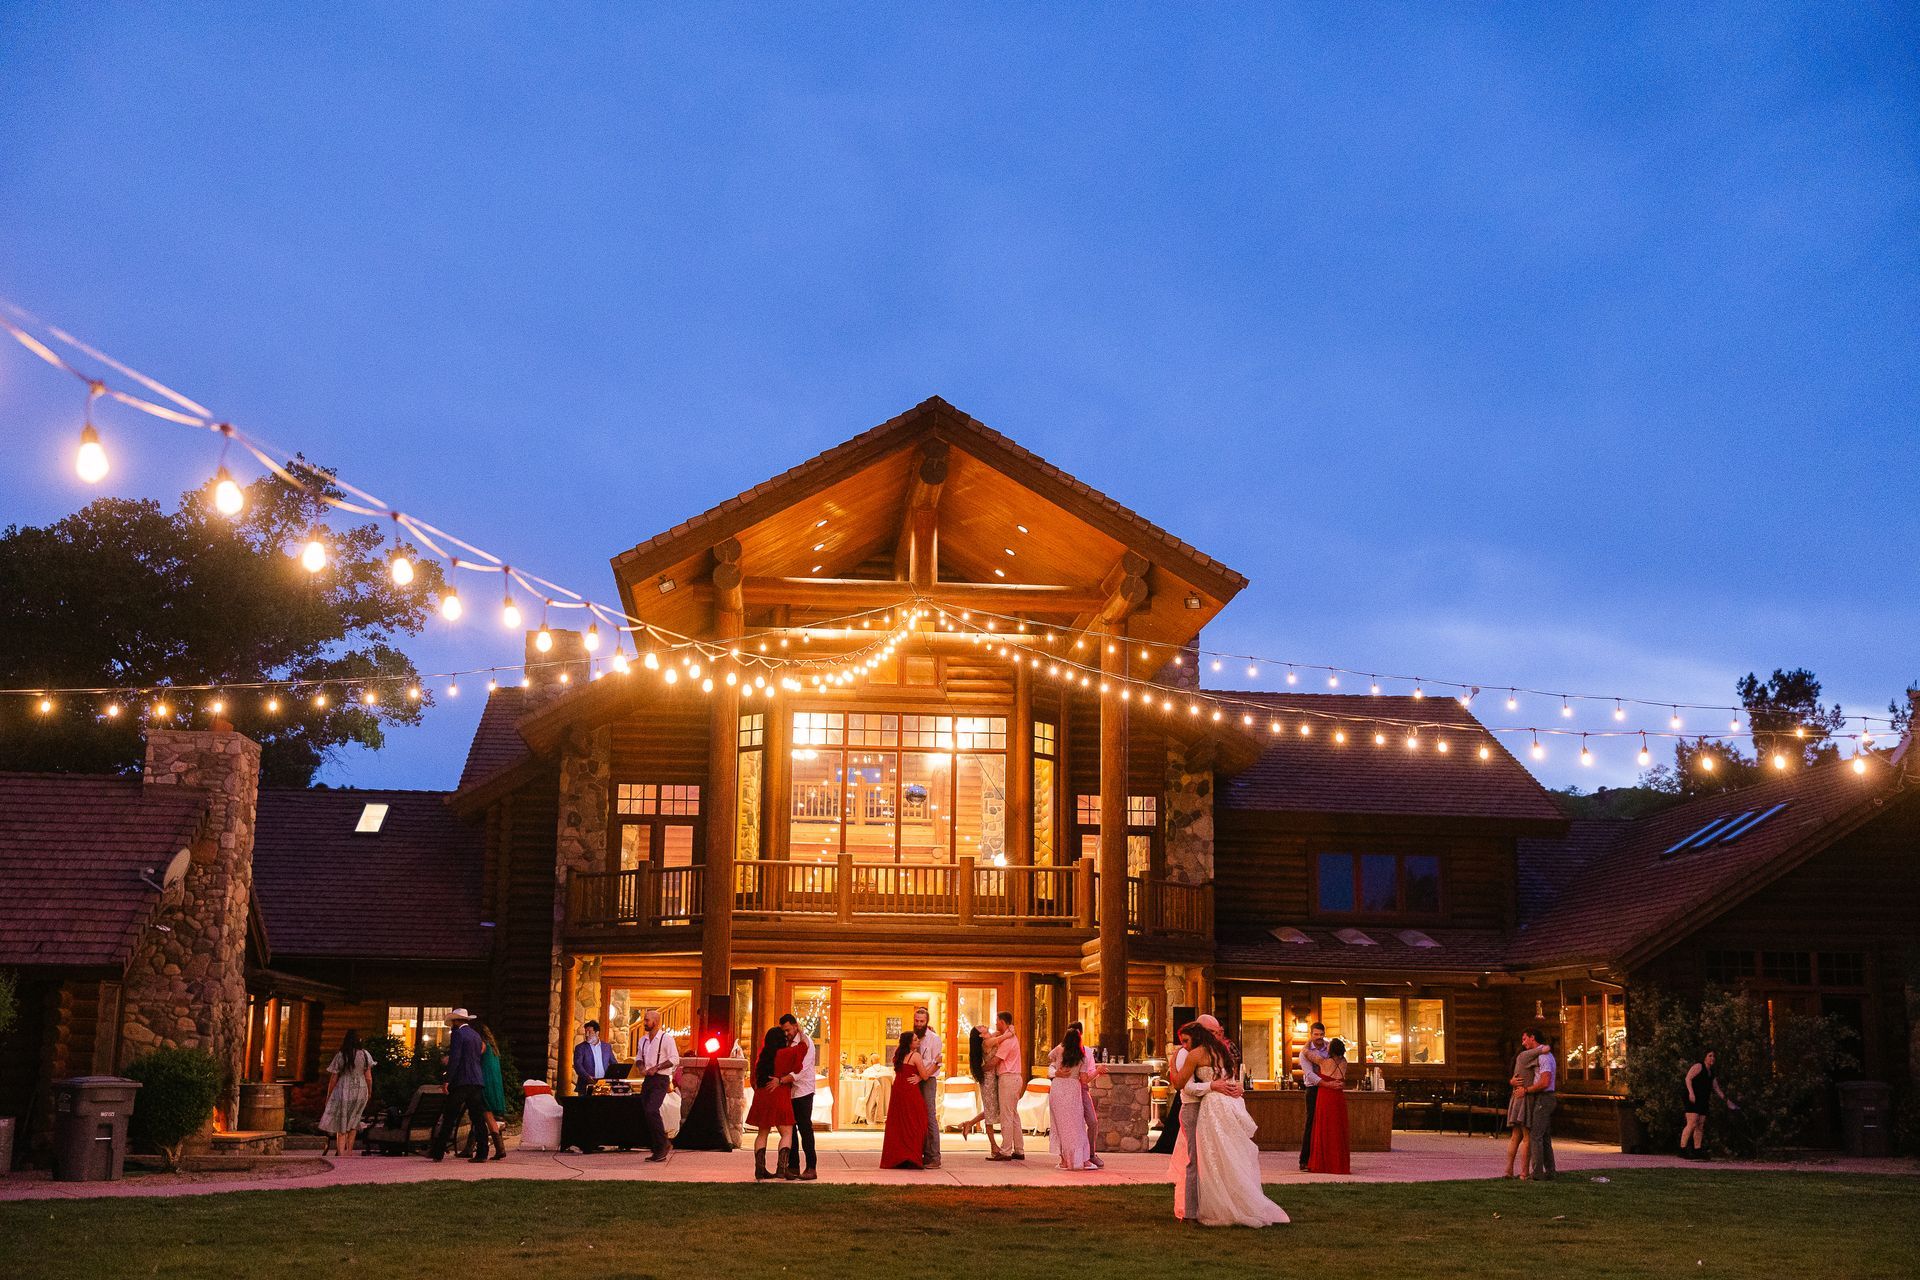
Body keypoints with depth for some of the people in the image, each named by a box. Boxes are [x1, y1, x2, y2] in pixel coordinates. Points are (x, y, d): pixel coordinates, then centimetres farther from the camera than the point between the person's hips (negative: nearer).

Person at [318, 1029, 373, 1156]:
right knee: (353, 1122, 20)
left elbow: (333, 1079, -3)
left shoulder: (340, 1056, -6)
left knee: (341, 1126, 3)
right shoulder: (365, 1055, -2)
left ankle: (341, 1153, -8)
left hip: (343, 1091, -2)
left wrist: (328, 1096, 8)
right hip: (361, 1091, 2)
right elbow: (368, 1077, 1)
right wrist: (369, 1091, 17)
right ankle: (349, 1151, 21)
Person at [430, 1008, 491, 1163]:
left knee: (448, 1118, -1)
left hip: (461, 1081, -7)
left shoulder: (458, 1033, -6)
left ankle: (438, 1152, 2)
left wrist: (448, 1080, -14)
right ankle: (481, 1153, -1)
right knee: (478, 1118, 4)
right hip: (477, 1081, 7)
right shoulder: (476, 1035, 18)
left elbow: (454, 1058, -14)